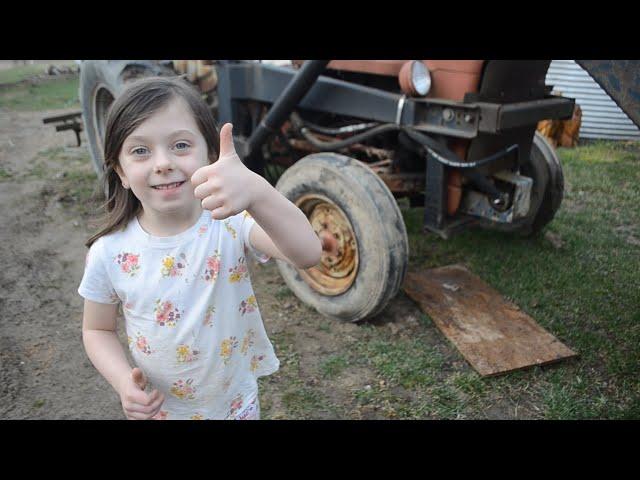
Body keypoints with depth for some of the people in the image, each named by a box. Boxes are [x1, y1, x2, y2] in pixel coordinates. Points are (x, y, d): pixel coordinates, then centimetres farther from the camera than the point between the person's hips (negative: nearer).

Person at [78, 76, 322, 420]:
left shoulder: (232, 222, -24)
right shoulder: (109, 253, -18)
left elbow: (307, 254, -41)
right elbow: (97, 329, -2)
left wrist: (256, 192, -58)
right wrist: (123, 381, -20)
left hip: (236, 402, -1)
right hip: (157, 407, 1)